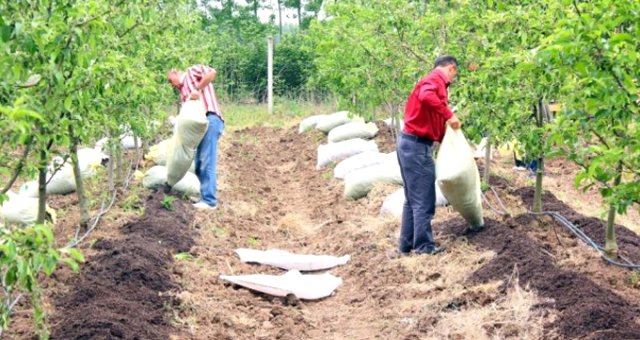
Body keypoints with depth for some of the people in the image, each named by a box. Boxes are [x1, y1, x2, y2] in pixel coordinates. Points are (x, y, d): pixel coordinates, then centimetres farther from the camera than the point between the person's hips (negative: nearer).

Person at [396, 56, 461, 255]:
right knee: (424, 200, -3)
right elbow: (426, 97, -33)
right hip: (417, 145, -10)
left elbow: (435, 125, 21)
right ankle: (424, 245, 4)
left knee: (413, 199, 15)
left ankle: (407, 244, 20)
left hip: (410, 144, 10)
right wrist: (449, 114, -28)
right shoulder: (435, 80, -9)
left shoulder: (435, 83, 22)